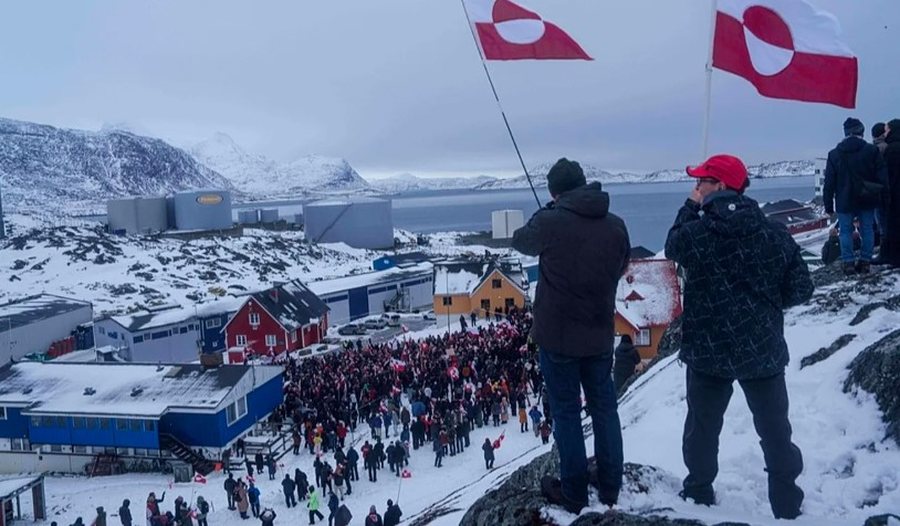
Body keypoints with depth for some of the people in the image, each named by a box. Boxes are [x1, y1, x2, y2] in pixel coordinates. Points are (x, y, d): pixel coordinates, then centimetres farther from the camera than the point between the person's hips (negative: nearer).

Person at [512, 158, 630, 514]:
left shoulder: (549, 222, -14)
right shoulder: (616, 225, 0)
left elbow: (520, 243, 6)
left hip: (557, 335, -4)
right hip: (600, 334, 4)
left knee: (566, 413, 7)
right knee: (604, 409, 16)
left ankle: (573, 495, 17)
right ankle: (610, 489, 27)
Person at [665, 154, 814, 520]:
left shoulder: (694, 233, -15)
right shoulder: (775, 233, -7)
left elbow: (672, 248, 9)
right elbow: (800, 288, -3)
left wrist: (690, 209, 11)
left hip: (708, 351, -1)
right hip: (763, 350, 1)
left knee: (702, 427, 18)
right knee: (775, 430, 15)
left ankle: (699, 494, 31)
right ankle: (787, 505, 24)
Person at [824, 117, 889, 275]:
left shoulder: (834, 154, -2)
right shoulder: (872, 150, -3)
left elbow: (829, 182, 0)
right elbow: (882, 176, -2)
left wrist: (828, 205, 5)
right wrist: (880, 196, 9)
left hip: (845, 201, -1)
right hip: (867, 201, 1)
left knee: (846, 231, 5)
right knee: (867, 230, 9)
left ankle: (848, 263, 0)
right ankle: (865, 261, 9)